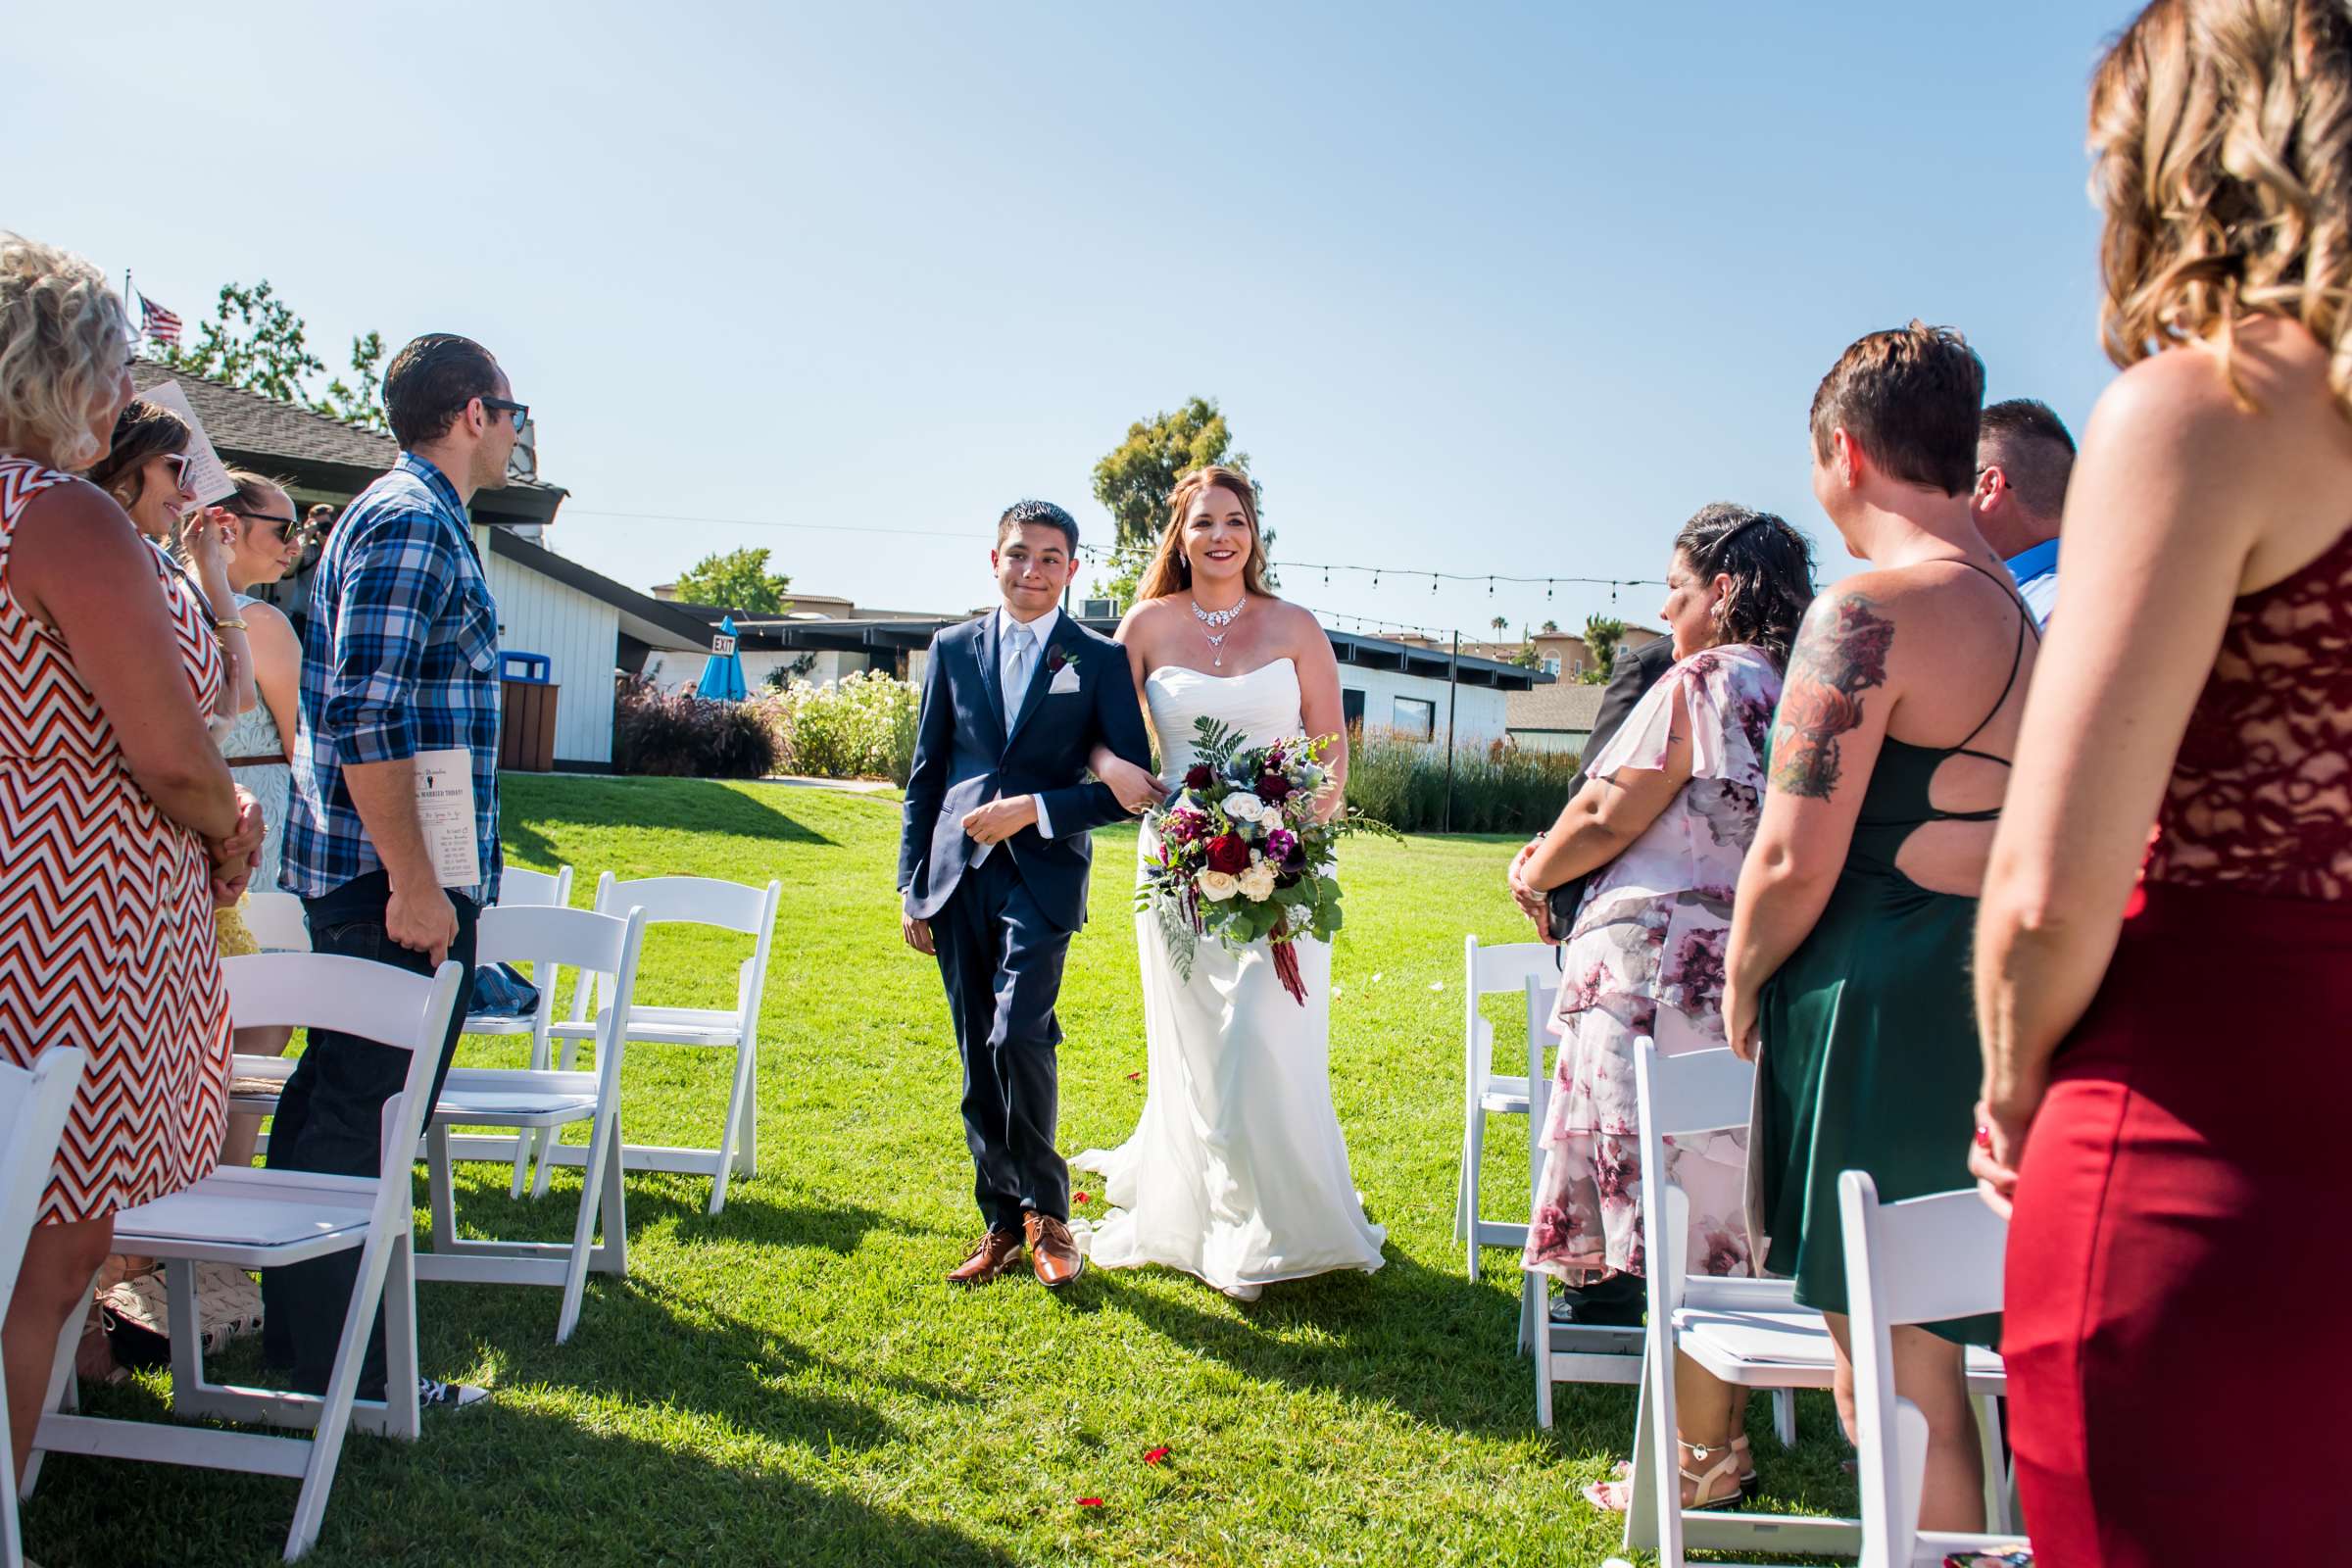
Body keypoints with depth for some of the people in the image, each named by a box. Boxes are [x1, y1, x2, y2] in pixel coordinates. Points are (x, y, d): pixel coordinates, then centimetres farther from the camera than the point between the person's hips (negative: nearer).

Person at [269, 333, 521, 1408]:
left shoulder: (402, 514, 20)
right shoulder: (417, 523, -13)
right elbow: (362, 717, -23)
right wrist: (414, 881, -22)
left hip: (357, 877, 11)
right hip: (396, 880, -11)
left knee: (330, 1103, 16)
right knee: (368, 1118, -3)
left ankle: (297, 1332, 28)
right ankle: (343, 1377, 6)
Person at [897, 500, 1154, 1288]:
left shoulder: (1100, 660, 2)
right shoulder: (954, 648, 10)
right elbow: (925, 774, 12)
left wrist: (1034, 809, -13)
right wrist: (911, 883, 7)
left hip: (1043, 875, -3)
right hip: (958, 875, 4)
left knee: (1018, 1036, -18)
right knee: (978, 1060, 7)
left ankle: (1045, 1209, 3)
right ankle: (1002, 1222, 20)